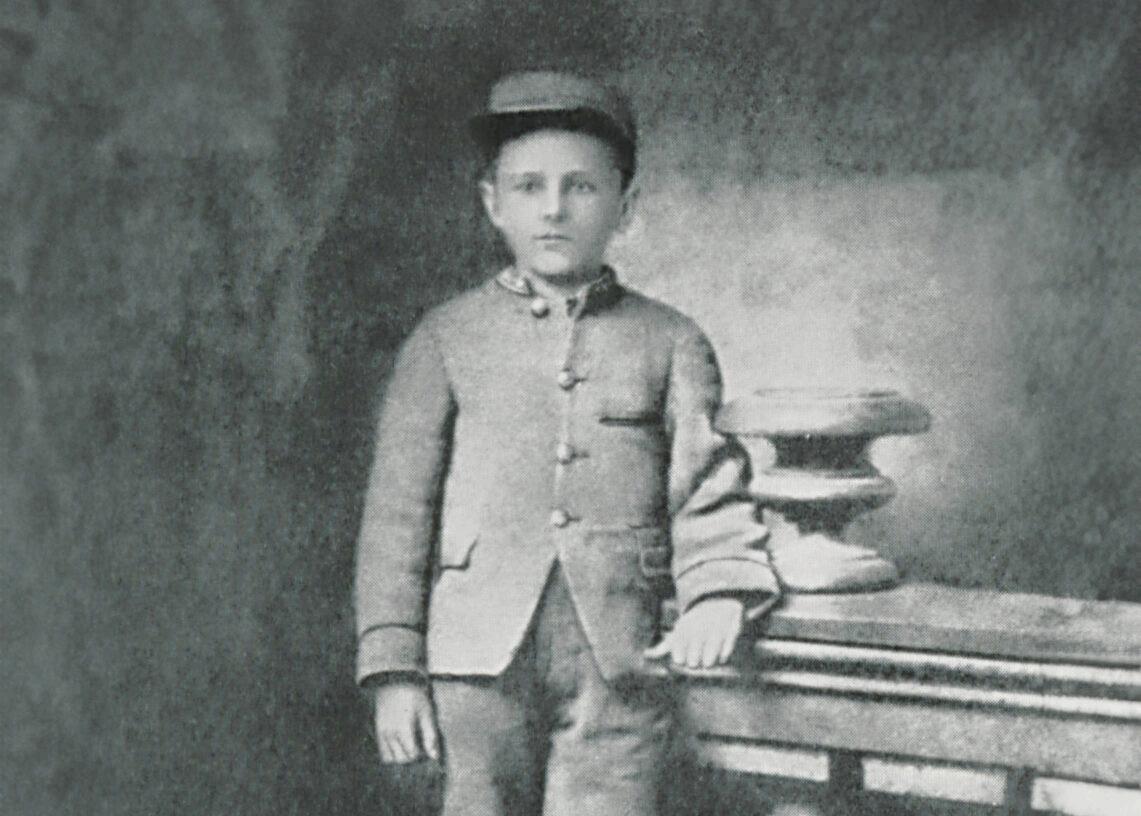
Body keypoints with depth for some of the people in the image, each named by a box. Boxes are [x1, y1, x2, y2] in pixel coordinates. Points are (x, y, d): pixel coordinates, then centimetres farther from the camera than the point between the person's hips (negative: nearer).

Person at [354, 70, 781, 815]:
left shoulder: (670, 343, 9)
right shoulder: (446, 341, 7)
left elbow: (706, 484, 3)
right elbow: (397, 510, 5)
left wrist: (720, 592, -18)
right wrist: (393, 669, -1)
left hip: (618, 666, 0)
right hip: (479, 662, 0)